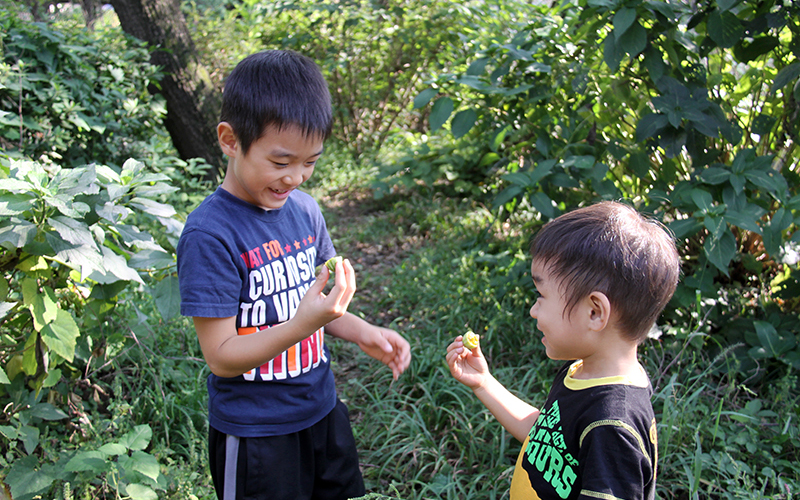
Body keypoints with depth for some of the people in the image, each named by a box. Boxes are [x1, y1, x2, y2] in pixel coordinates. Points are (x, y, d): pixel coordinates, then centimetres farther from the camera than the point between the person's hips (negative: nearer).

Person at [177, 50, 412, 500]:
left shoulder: (305, 209, -2)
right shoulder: (209, 234, -22)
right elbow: (221, 356, -20)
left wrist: (363, 333, -6)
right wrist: (303, 324, -33)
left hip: (322, 411, 7)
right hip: (254, 434, -6)